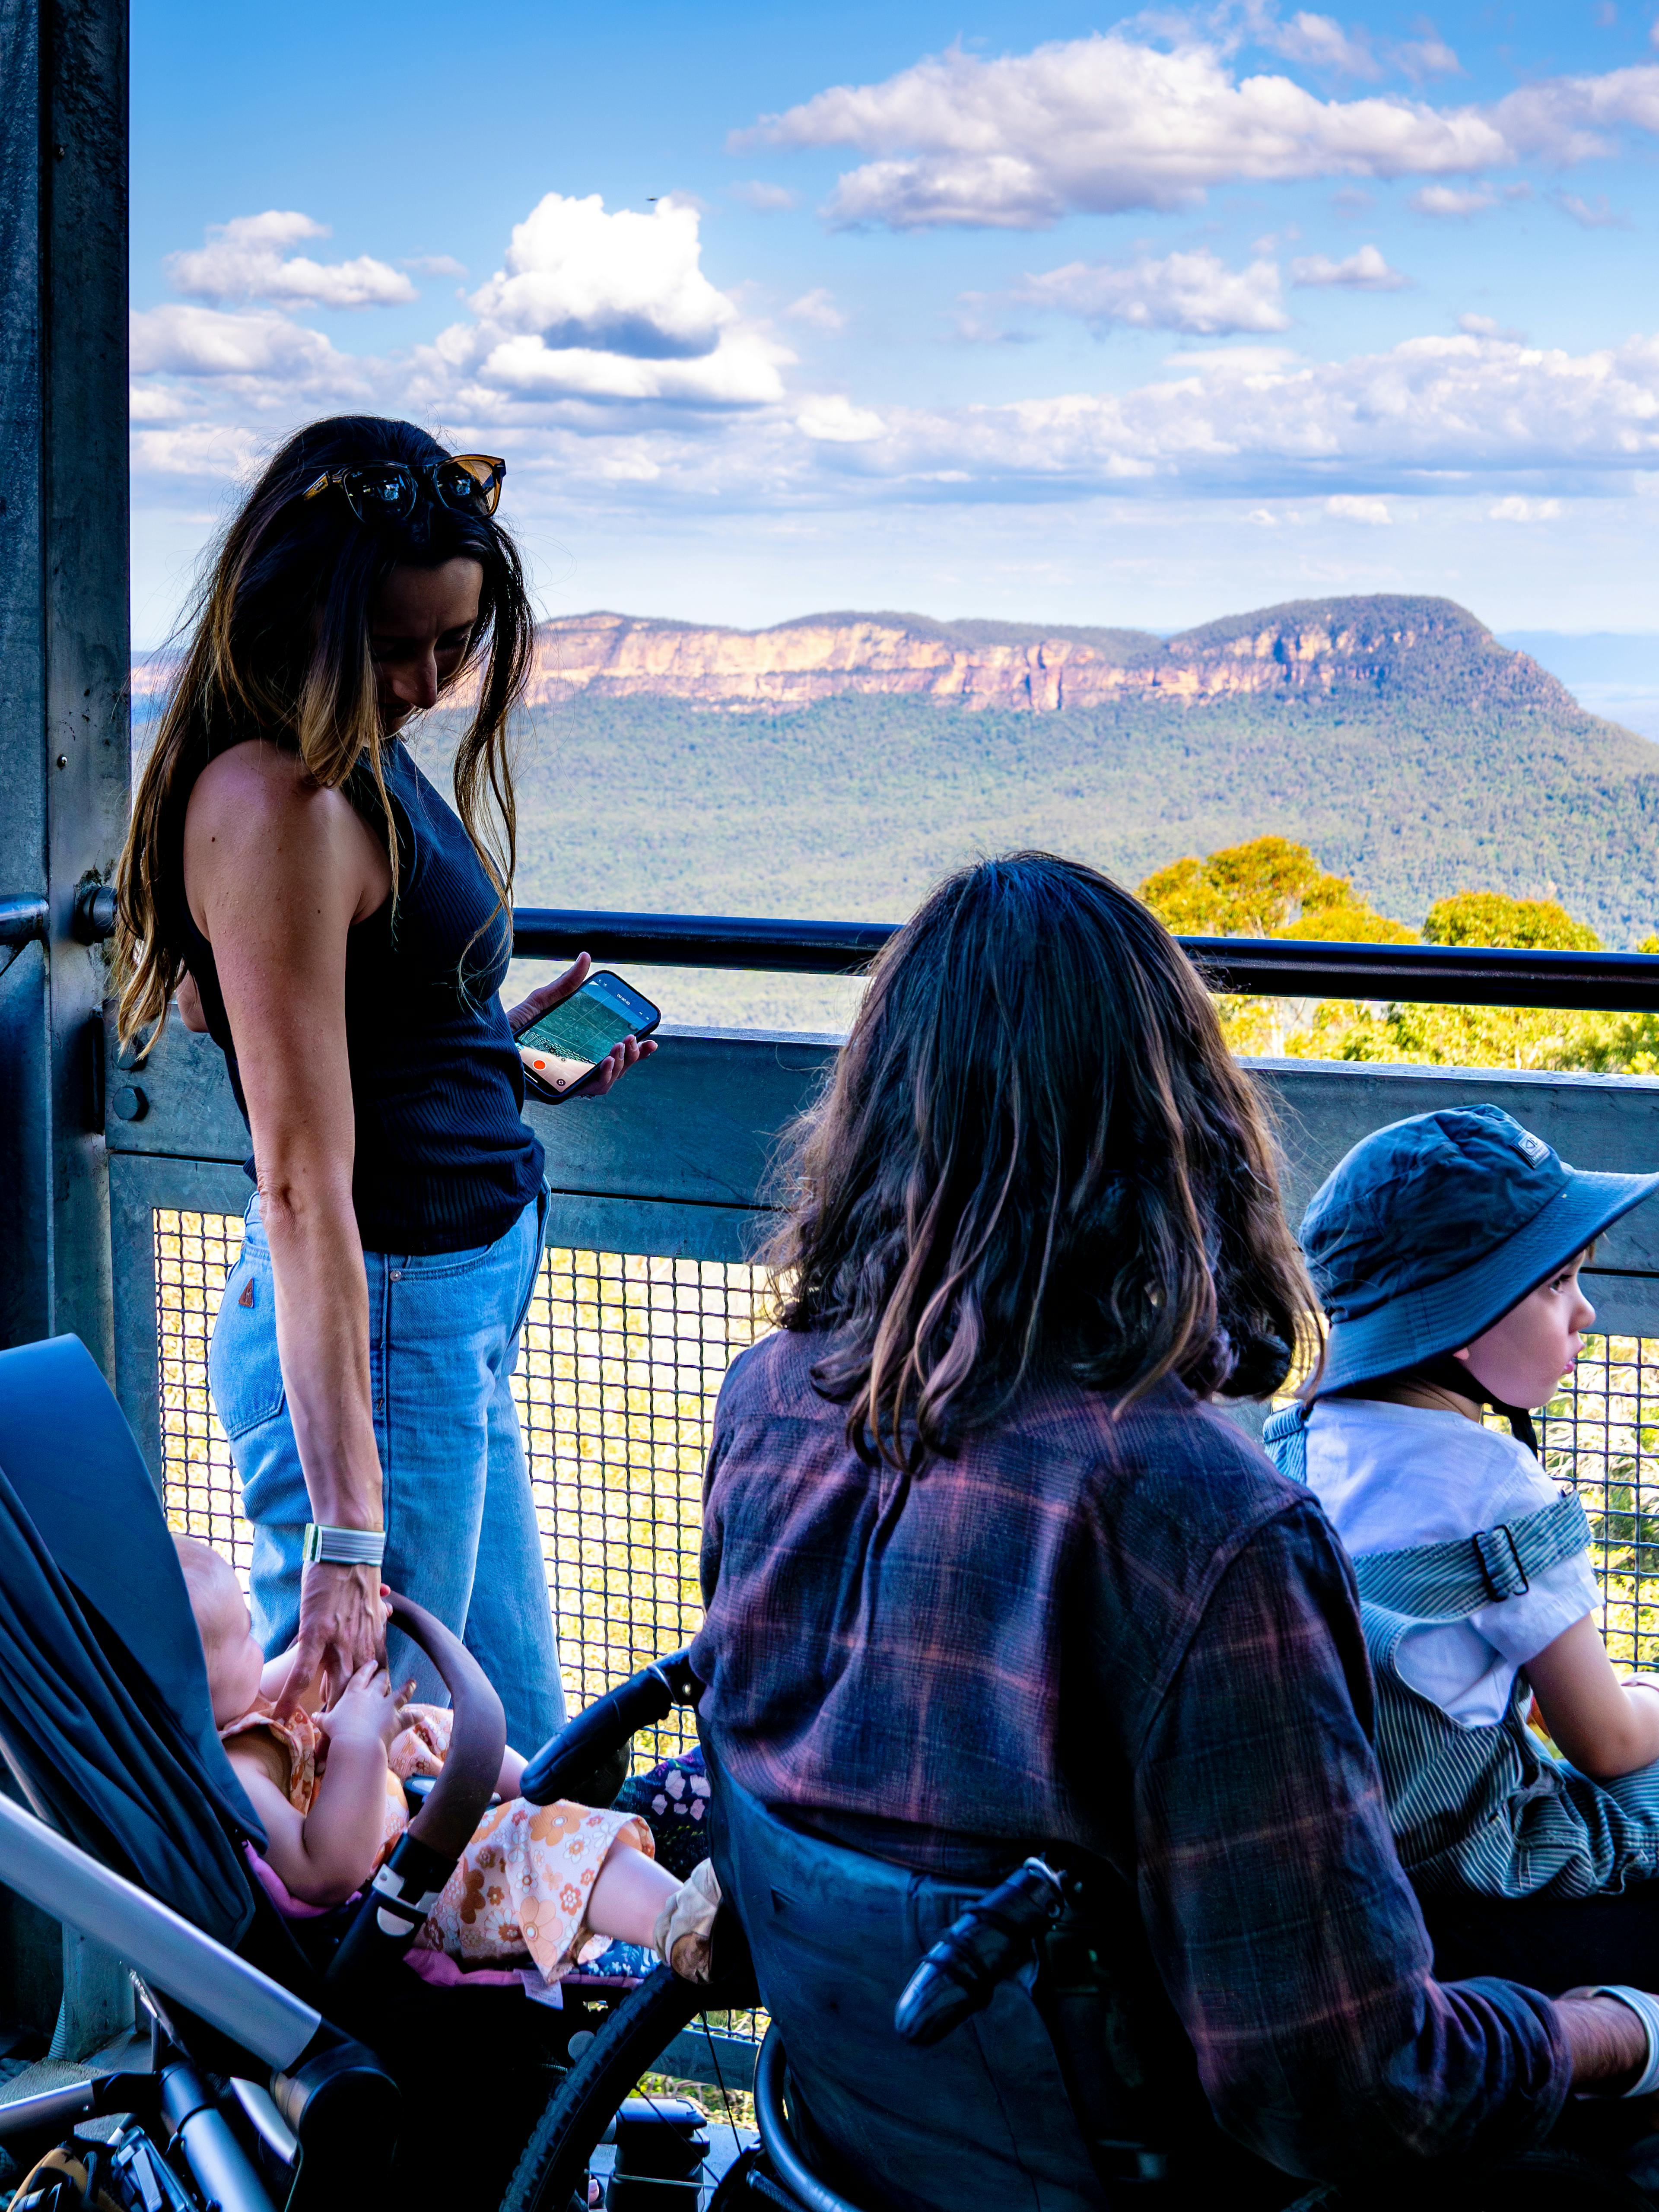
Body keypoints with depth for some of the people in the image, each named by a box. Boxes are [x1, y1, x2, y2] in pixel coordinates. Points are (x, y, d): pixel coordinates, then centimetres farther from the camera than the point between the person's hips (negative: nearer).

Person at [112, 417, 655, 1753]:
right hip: (378, 1322, -10)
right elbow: (304, 1182, -27)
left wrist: (505, 1046, 10)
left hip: (465, 1300, 10)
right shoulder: (276, 804, -22)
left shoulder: (364, 752, 7)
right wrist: (343, 1529, -30)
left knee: (521, 1755, 19)